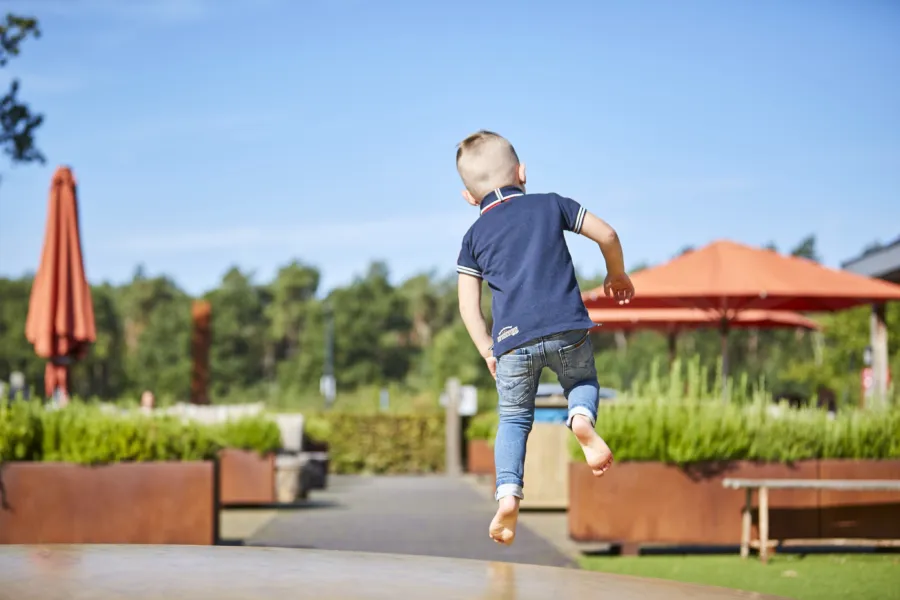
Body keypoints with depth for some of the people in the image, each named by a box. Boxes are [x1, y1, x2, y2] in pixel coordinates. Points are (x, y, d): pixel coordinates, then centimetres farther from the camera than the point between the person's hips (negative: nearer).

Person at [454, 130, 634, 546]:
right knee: (582, 381, 26)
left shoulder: (474, 236, 13)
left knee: (513, 419, 14)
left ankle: (508, 494, -7)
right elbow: (606, 235, 9)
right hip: (567, 327, 0)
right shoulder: (550, 205, 12)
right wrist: (617, 275, 25)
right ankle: (582, 417, -9)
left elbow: (468, 303, 9)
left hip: (512, 340, 0)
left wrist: (486, 350, 17)